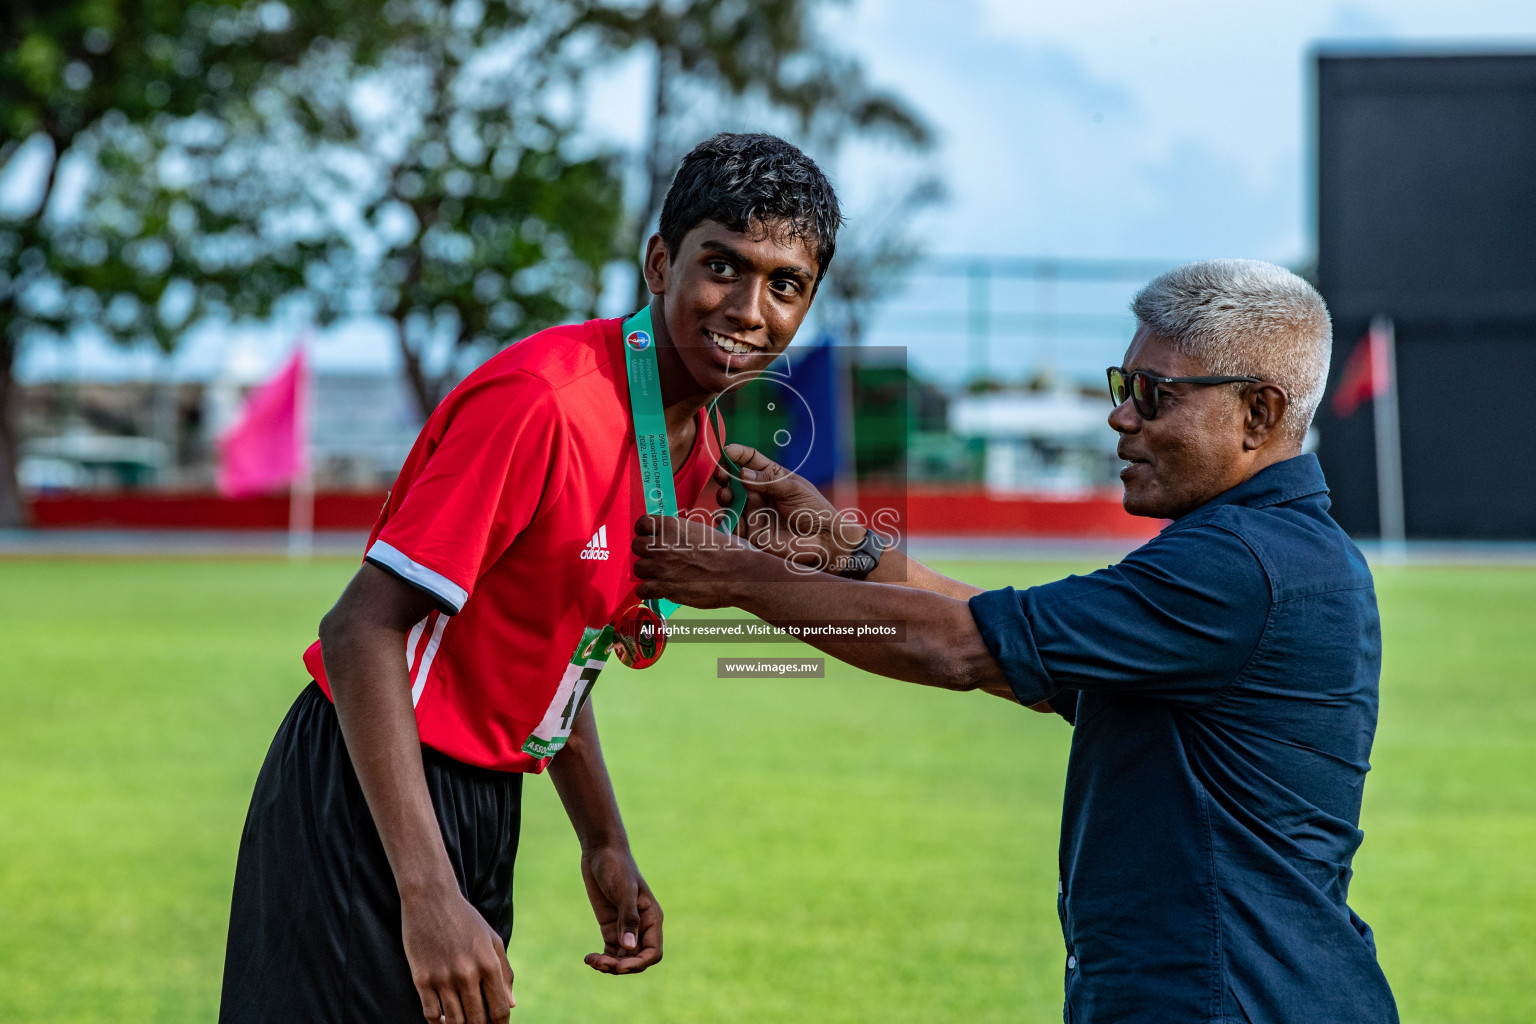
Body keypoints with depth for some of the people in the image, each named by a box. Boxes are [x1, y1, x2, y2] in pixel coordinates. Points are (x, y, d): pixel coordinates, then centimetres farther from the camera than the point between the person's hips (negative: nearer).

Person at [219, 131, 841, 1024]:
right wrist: (429, 896, -30)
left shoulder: (700, 447, 5)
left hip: (484, 805, 9)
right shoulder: (541, 400, -22)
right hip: (372, 807, -8)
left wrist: (605, 846, 11)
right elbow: (362, 630, -25)